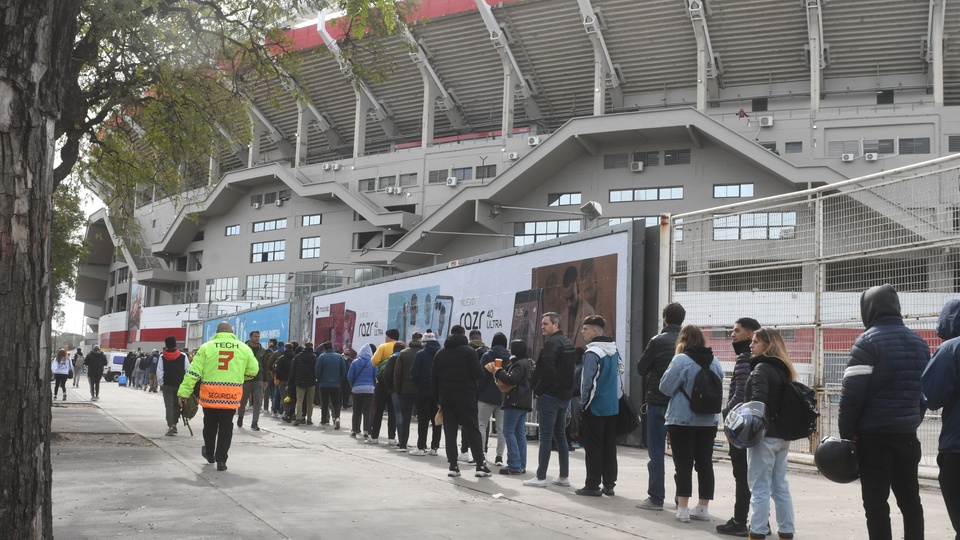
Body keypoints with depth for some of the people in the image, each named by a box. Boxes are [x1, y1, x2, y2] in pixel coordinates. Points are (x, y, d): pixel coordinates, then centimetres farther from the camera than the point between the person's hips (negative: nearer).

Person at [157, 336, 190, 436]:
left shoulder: (162, 357, -5)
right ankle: (174, 424, 19)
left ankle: (170, 426, -8)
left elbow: (159, 372, -5)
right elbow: (188, 371, -3)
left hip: (167, 385, -1)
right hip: (180, 385, 1)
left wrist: (161, 384, 6)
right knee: (177, 405, 16)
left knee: (169, 406, 2)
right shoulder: (183, 356, -5)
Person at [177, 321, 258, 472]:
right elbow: (253, 370, 9)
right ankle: (221, 460, 4)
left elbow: (194, 372, -3)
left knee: (210, 424, 19)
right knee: (226, 427, 9)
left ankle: (209, 453, 37)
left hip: (210, 394, 0)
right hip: (232, 394, 0)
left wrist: (184, 392, -2)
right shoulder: (244, 348, 4)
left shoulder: (207, 347, 1)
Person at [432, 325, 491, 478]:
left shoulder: (440, 353, 10)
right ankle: (480, 465, -2)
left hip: (446, 397, 4)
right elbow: (478, 374, -13)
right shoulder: (469, 351, -5)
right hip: (465, 396, -4)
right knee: (472, 431, 1)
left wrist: (438, 398, 14)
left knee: (450, 431, 6)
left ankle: (453, 466, 2)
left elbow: (433, 378, 10)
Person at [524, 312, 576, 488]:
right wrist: (567, 390, 15)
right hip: (564, 395, 9)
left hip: (550, 395, -9)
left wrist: (538, 390, -12)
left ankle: (541, 477, -2)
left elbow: (547, 371, -23)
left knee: (546, 436, -5)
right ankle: (564, 476, 15)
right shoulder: (568, 343, 16)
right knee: (561, 435, 13)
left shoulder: (551, 343, -14)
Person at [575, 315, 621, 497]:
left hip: (595, 407, -7)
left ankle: (592, 485, 2)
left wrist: (584, 403, -8)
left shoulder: (592, 352, -16)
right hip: (612, 406, 7)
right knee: (609, 446, 11)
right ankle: (609, 484, 15)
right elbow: (619, 374, 14)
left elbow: (588, 381, -18)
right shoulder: (614, 351, 9)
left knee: (593, 447, -1)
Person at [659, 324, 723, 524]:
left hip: (682, 420, -5)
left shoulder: (681, 360, -13)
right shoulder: (714, 361, 5)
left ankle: (683, 509, 2)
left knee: (683, 464, 1)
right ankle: (703, 508, 14)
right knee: (705, 464, 10)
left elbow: (665, 387, -10)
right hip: (708, 420, 5)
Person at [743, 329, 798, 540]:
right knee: (781, 486, 13)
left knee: (760, 487, -4)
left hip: (765, 435, -8)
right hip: (782, 435, 8)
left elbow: (758, 401, -23)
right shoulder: (783, 369, 15)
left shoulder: (761, 368, -11)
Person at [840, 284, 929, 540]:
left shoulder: (868, 341, -10)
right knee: (910, 499, 14)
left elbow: (852, 391, -15)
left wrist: (846, 431, -8)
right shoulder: (919, 342, 11)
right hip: (907, 432, 6)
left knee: (876, 502, -1)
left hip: (874, 434, -6)